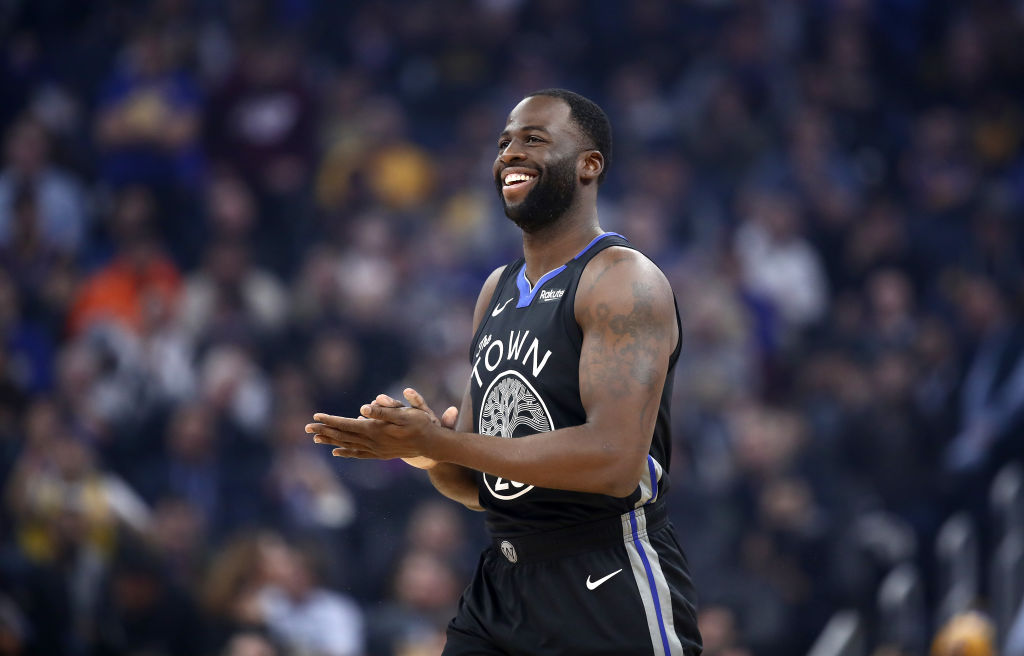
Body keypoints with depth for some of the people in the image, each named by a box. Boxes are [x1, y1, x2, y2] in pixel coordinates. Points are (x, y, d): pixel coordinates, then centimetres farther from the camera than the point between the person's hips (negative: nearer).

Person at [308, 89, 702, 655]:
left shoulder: (623, 280, -11)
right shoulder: (497, 290, 15)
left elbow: (614, 460, -24)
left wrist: (439, 442, -21)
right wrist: (429, 456, -5)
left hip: (610, 600, -7)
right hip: (501, 588, 7)